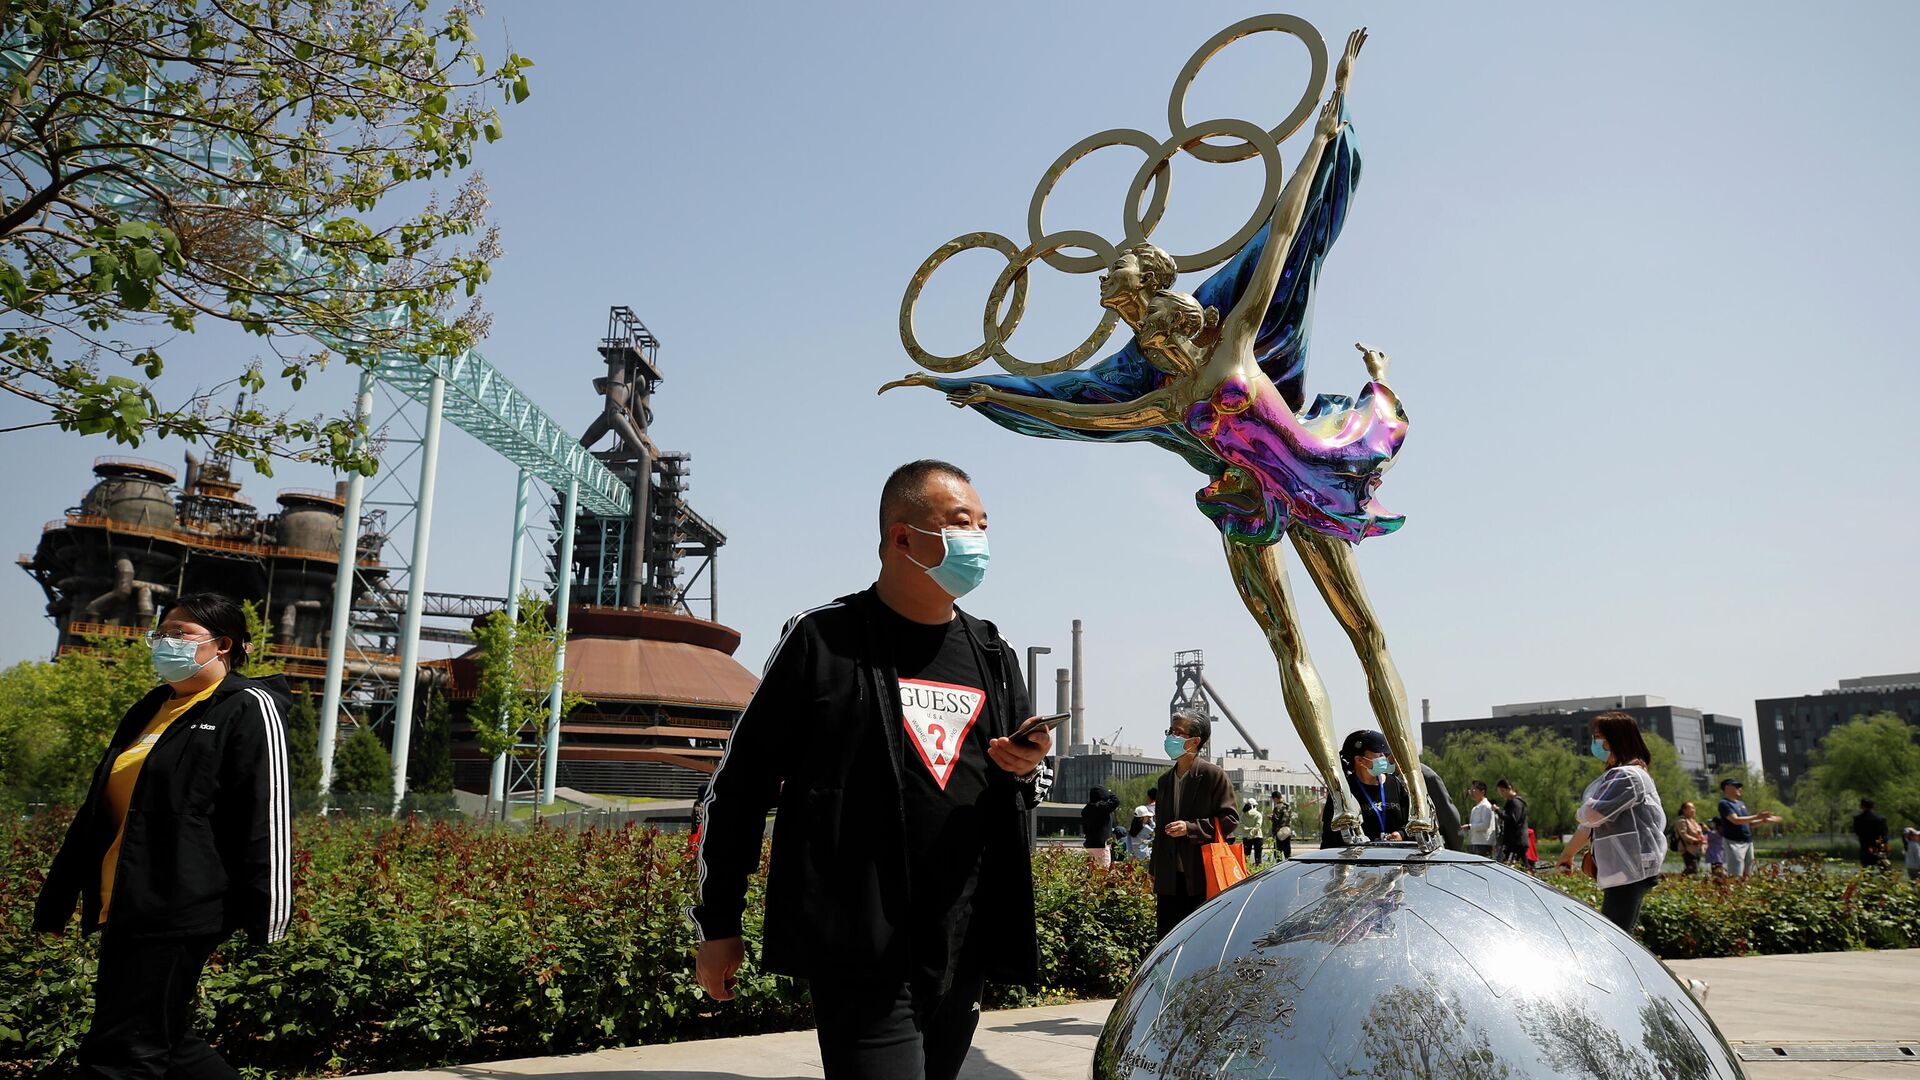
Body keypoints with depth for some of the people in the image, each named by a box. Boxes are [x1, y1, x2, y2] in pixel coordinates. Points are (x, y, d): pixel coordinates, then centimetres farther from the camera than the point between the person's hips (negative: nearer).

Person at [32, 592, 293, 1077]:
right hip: (126, 909, 9)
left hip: (179, 910, -9)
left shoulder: (247, 709, -8)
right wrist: (56, 900, 24)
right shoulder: (150, 710, 18)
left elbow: (266, 818, -16)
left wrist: (265, 912, -21)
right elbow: (96, 811, 24)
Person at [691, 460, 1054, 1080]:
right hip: (857, 953, -5)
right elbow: (739, 784, 1)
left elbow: (1025, 784, 23)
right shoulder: (823, 639, -3)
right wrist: (717, 924, 2)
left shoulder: (993, 655, 12)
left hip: (963, 949, 6)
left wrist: (1029, 769, -2)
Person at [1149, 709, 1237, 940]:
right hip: (1169, 880, 6)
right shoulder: (1165, 780, 16)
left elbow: (1230, 820, -7)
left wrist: (1191, 828, -17)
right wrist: (1155, 871, 18)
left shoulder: (1213, 775, -5)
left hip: (1201, 878, -6)